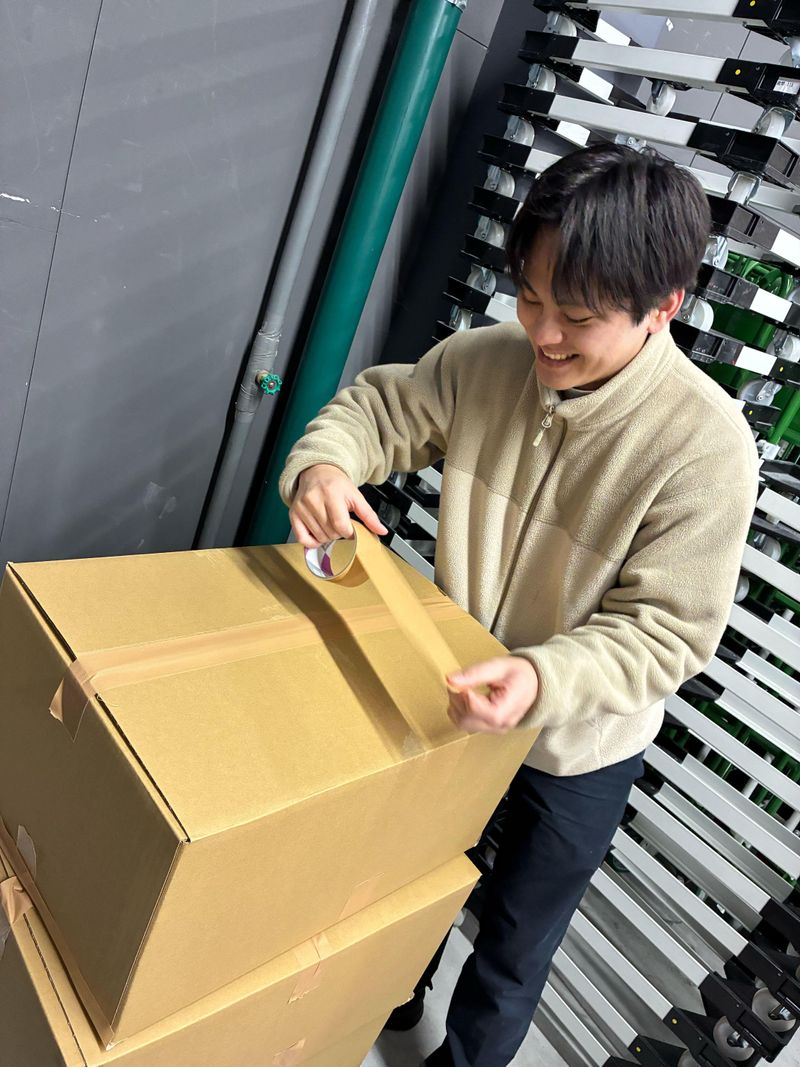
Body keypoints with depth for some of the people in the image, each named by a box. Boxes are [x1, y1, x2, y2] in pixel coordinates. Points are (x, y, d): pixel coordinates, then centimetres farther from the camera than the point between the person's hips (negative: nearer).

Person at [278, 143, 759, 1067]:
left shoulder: (705, 446, -29)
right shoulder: (486, 360, -17)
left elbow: (663, 633, -24)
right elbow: (379, 406, -3)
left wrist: (542, 680, -41)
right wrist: (322, 464, -25)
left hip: (579, 749, -4)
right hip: (454, 704, 5)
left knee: (512, 955, 22)